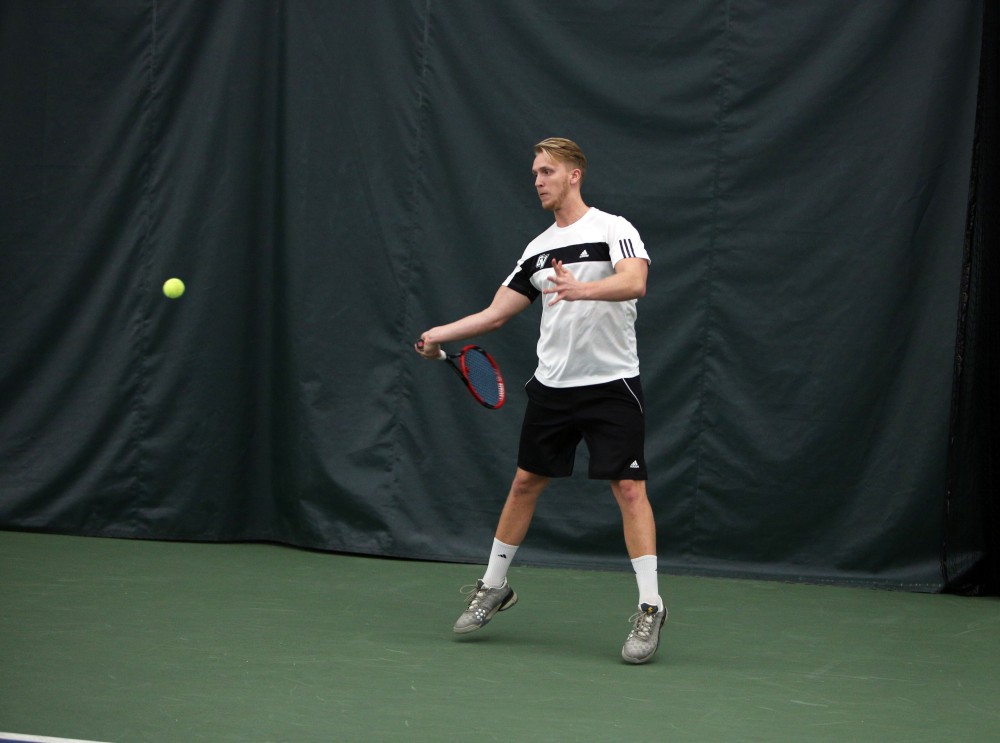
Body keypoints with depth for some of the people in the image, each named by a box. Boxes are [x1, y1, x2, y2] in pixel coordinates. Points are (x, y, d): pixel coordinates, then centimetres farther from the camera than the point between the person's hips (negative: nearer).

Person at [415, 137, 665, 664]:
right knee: (525, 483, 12)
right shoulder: (538, 249, 12)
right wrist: (439, 335, 3)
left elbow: (635, 283, -26)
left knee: (629, 487, -10)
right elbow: (496, 312, 14)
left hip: (611, 383, -6)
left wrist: (581, 289, -42)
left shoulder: (613, 229, -7)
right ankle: (494, 587, 26)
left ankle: (650, 607, -7)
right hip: (552, 386, 6)